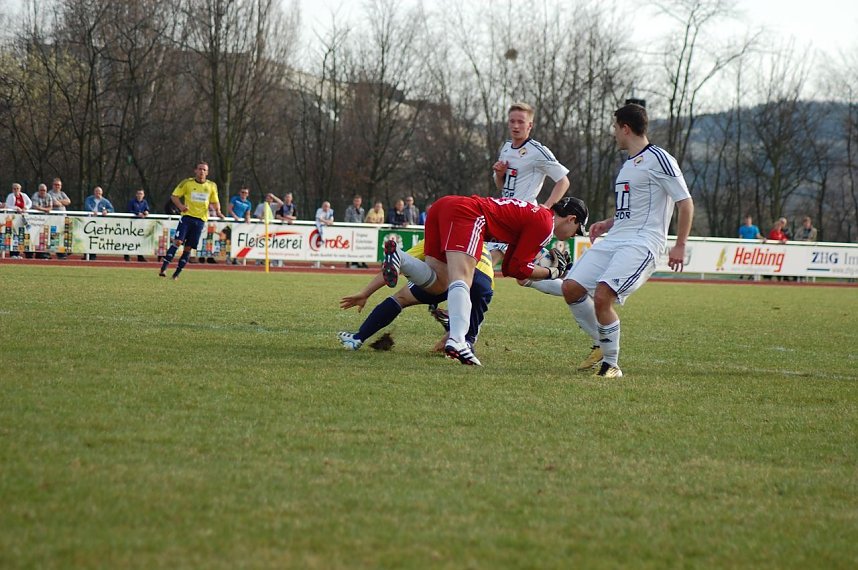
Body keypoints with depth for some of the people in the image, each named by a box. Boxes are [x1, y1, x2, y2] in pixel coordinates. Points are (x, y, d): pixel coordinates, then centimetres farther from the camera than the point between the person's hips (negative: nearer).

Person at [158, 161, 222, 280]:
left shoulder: (212, 186, 8)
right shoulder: (187, 183, 1)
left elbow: (215, 201, 19)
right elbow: (174, 196, 4)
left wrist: (217, 211, -2)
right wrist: (180, 206, -15)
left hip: (200, 220, 3)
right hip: (187, 216, -3)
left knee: (188, 248, 2)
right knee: (178, 241, -19)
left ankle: (177, 273, 11)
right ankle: (163, 268, -21)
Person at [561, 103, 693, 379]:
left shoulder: (658, 159, -8)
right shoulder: (629, 163, 21)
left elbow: (685, 202, -10)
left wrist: (680, 246, -13)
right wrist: (608, 223, 19)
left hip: (642, 243, -9)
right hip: (614, 240, 9)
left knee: (602, 296, -24)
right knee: (571, 288, -2)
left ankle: (611, 364, -9)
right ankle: (604, 346, 13)